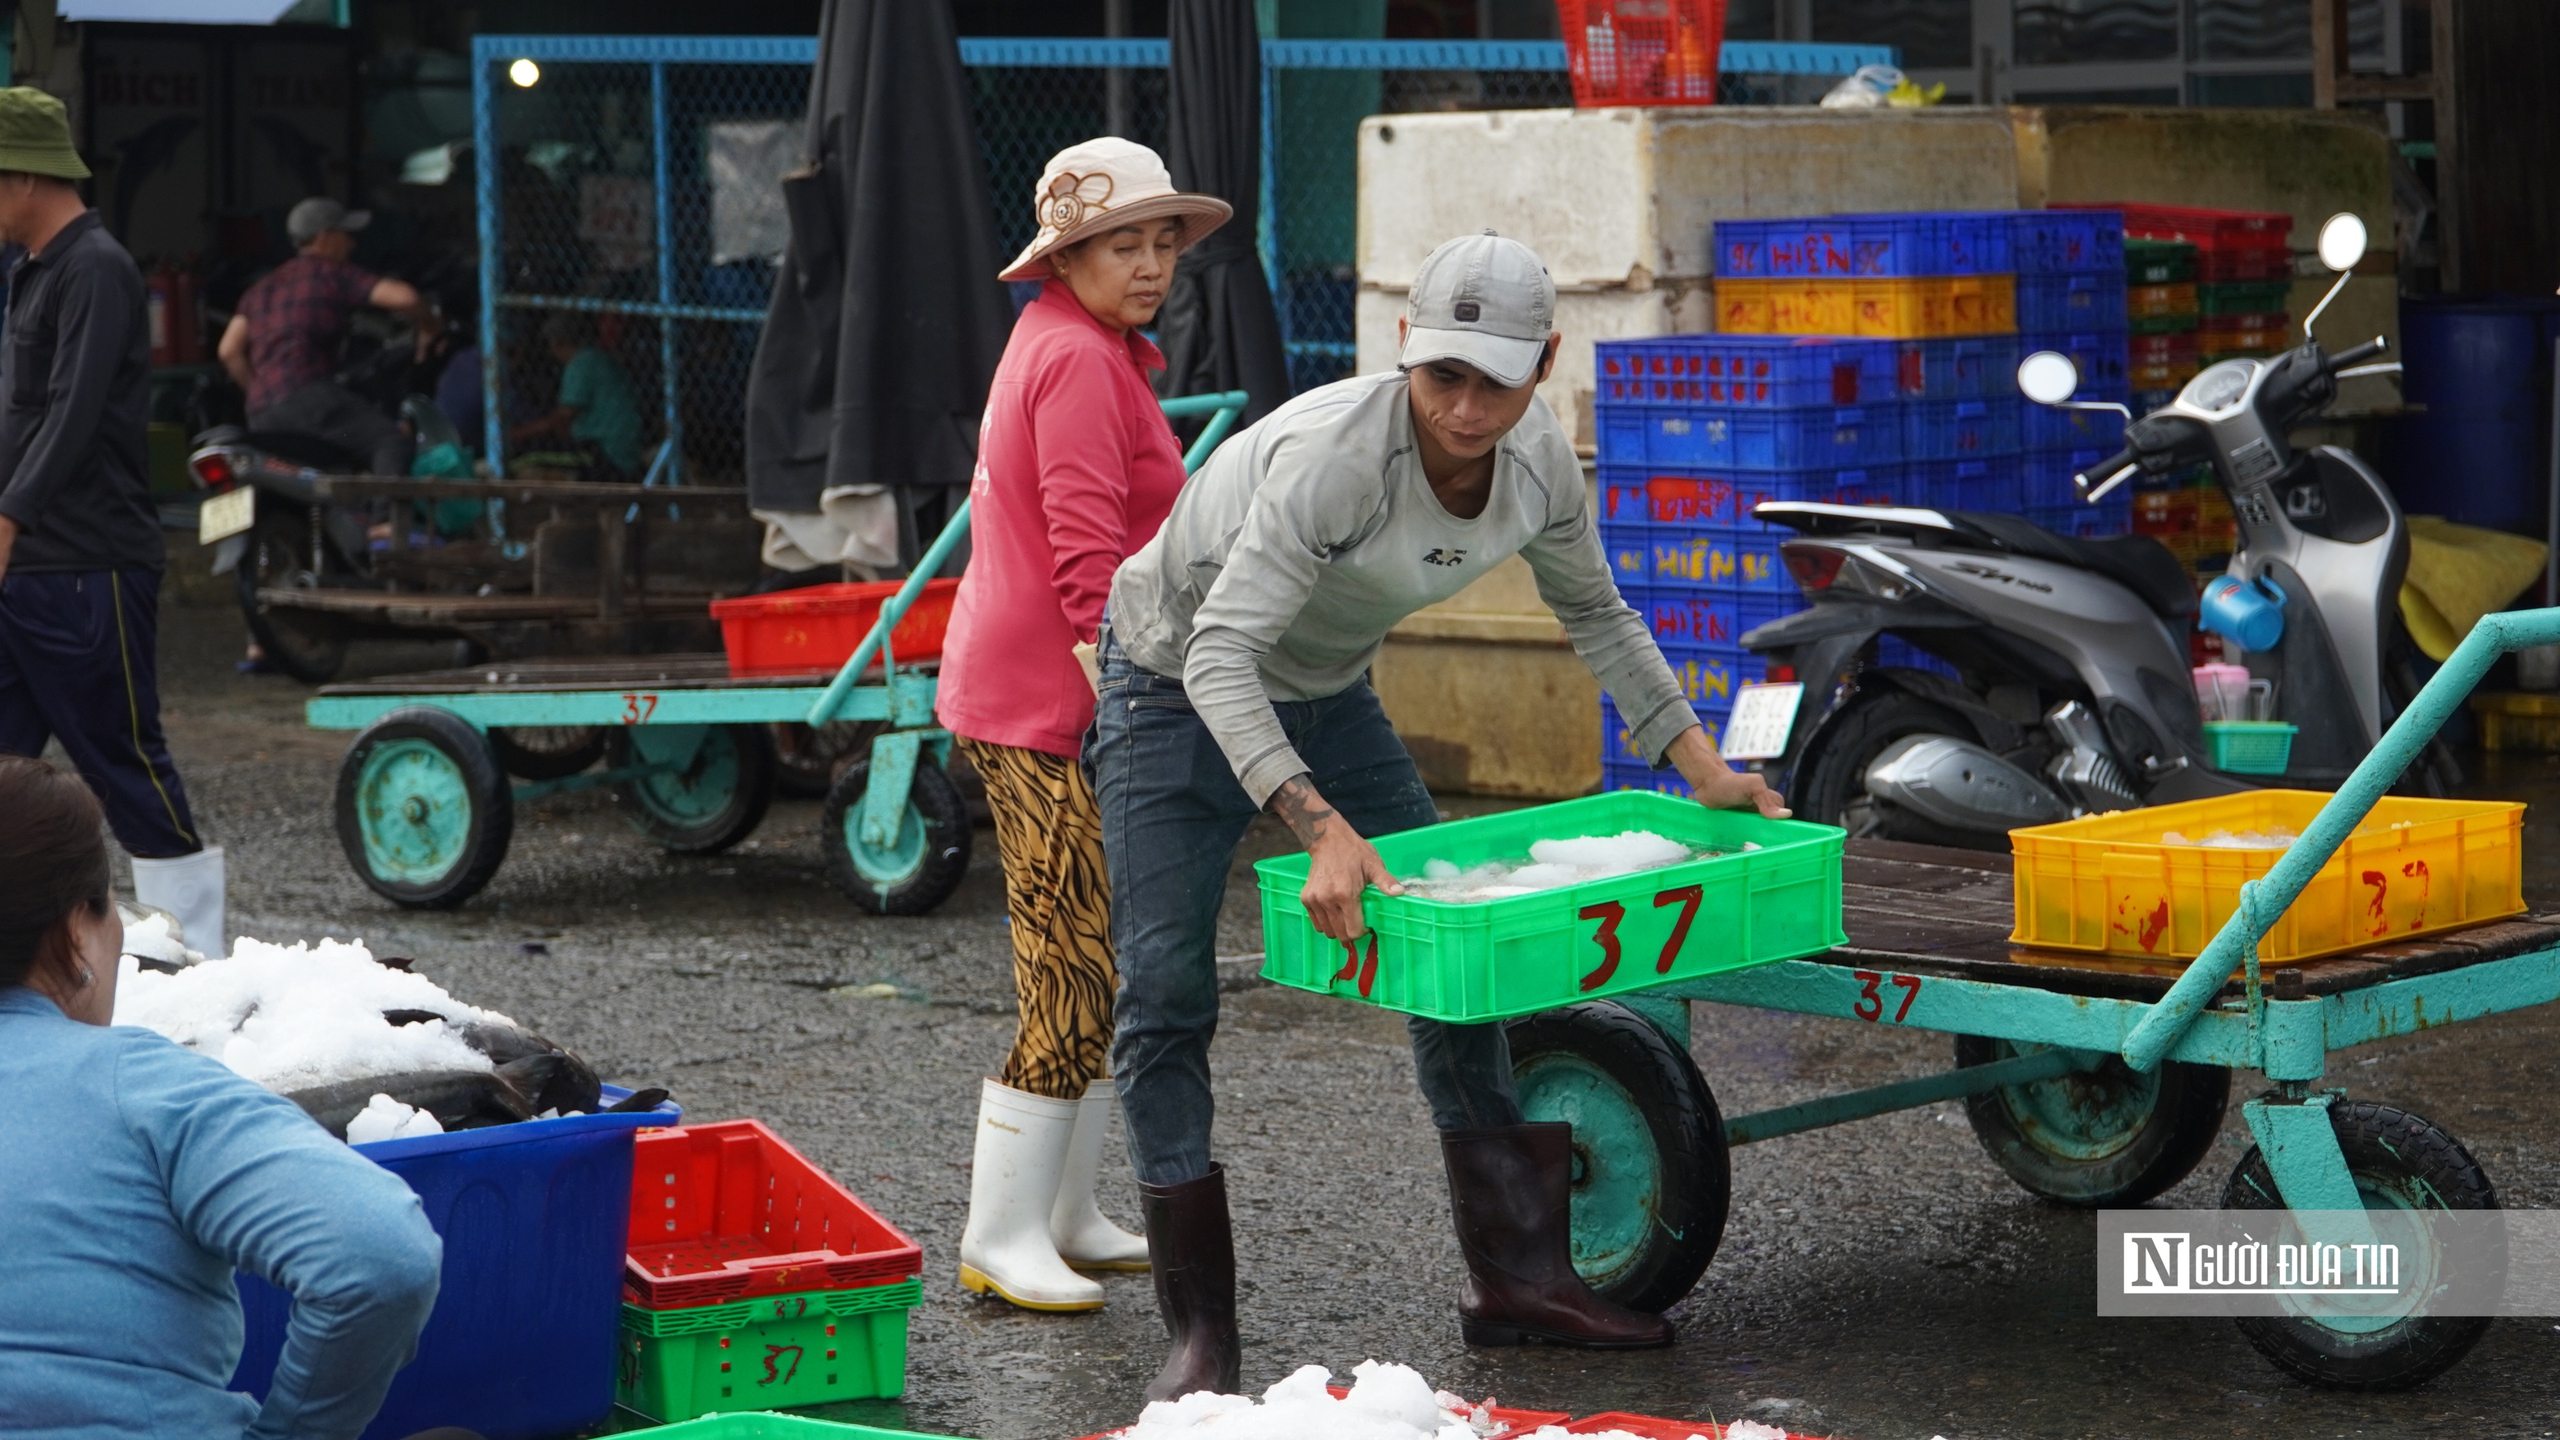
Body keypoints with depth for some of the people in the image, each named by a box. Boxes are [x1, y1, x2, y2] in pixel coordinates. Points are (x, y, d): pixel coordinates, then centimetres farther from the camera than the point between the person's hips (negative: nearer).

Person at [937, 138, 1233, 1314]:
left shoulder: (1055, 347, 17)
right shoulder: (1080, 360, -15)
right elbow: (1089, 556, -22)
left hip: (1016, 691, 11)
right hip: (1050, 707, -11)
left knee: (1104, 972, 15)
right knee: (1075, 977, -8)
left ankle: (1064, 1217, 22)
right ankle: (1001, 1238, -2)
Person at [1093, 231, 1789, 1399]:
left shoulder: (1538, 465, -15)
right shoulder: (1329, 454, -37)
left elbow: (1597, 618, 5)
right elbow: (1220, 658, -41)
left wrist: (1701, 766, 0)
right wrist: (1321, 829, -50)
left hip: (1327, 695, 7)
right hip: (1179, 689, -6)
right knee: (1167, 995, -11)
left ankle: (1517, 1276, 13)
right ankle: (1200, 1330, -6)